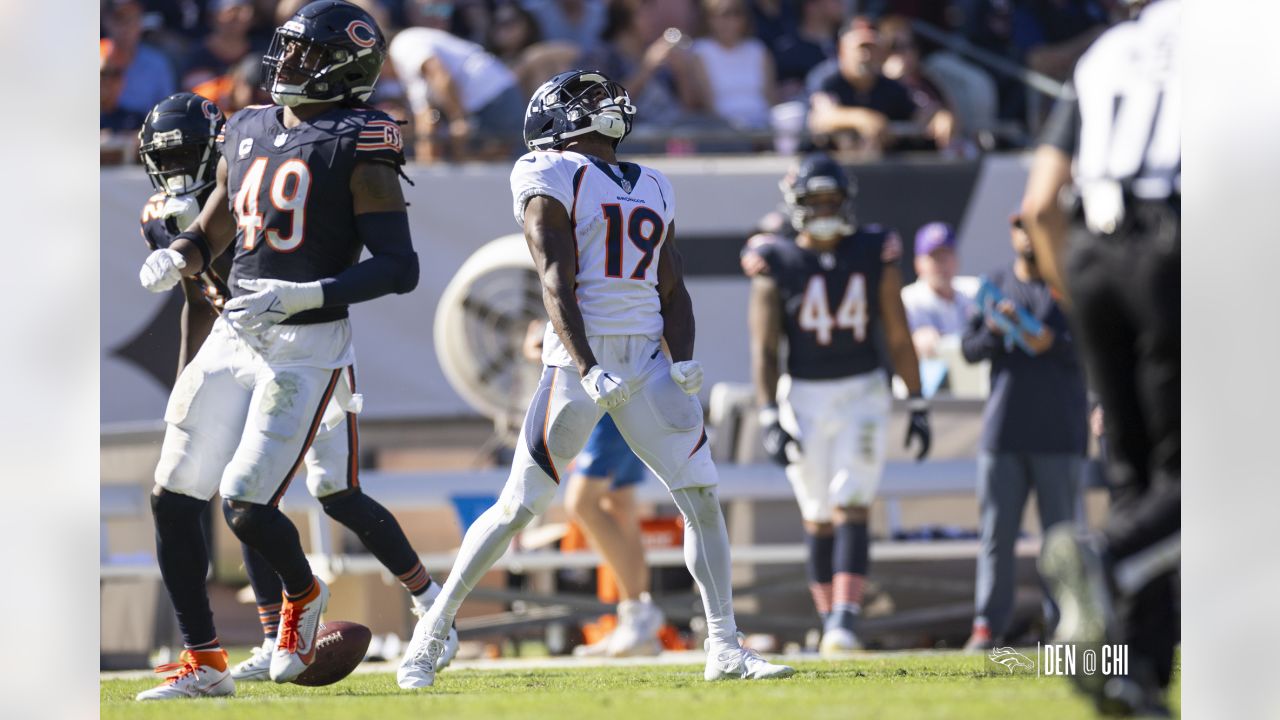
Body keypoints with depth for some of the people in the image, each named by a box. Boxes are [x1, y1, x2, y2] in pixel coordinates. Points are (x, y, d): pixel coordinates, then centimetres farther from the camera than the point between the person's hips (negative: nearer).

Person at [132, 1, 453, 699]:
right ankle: (203, 663, 11)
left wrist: (306, 294, -25)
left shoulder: (357, 149, -10)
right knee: (171, 498, 2)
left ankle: (302, 594, 20)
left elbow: (400, 267, -15)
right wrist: (173, 259, 0)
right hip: (234, 336, 7)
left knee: (246, 506, -12)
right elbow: (210, 233, 23)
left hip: (306, 348, -7)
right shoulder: (249, 132, 11)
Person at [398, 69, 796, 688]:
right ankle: (428, 637, 5)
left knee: (702, 498, -2)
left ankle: (724, 649, 4)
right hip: (580, 355, -6)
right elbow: (557, 283, -12)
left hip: (646, 360, 6)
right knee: (519, 507, -5)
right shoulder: (554, 178, -3)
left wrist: (683, 360, 0)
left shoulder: (652, 189, 18)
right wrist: (588, 371, -22)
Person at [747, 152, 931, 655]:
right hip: (804, 399, 0)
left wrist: (917, 405, 6)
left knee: (851, 509, -12)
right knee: (818, 519, 5)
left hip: (862, 395, 0)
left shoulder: (874, 255, 1)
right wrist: (770, 419, -13)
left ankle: (846, 623, -20)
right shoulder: (779, 265, -3)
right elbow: (764, 350, -5)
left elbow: (898, 336, 6)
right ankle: (829, 622, 14)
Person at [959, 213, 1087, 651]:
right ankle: (988, 625, 1)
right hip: (1004, 429, 2)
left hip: (1059, 431, -2)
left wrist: (1053, 344, -18)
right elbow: (969, 349, 10)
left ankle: (1065, 623, 2)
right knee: (997, 530, 0)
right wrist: (994, 332, -9)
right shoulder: (996, 284, 13)